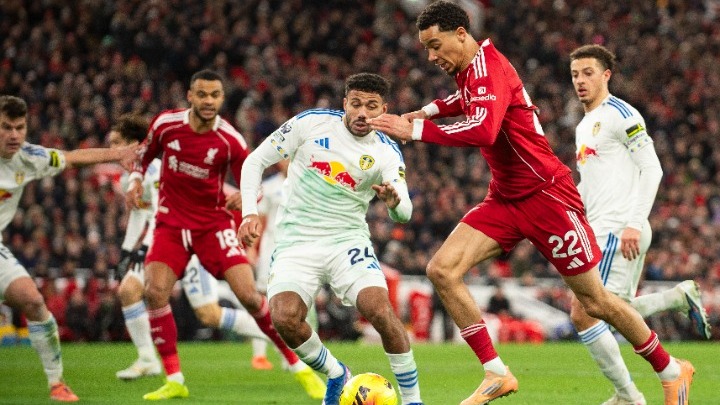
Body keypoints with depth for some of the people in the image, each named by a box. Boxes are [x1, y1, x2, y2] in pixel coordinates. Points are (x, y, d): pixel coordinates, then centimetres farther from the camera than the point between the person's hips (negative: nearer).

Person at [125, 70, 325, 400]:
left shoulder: (231, 141, -13)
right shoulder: (165, 124, -8)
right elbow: (146, 154, 13)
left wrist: (244, 197, -27)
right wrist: (136, 181, -5)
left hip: (214, 223, -2)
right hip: (171, 222, 2)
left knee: (249, 295, -11)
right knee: (155, 292, -18)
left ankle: (298, 366, 5)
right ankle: (174, 380, -8)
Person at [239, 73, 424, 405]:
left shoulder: (386, 152, -3)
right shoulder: (311, 123, -5)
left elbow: (404, 213, -13)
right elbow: (255, 161, 1)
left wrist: (394, 202, -37)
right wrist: (249, 213, -11)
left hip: (347, 241, 0)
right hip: (296, 242, 0)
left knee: (380, 310, -25)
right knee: (284, 318, -24)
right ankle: (336, 375, 4)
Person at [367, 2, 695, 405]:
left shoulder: (487, 67, -21)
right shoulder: (469, 70, 7)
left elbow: (484, 129, -39)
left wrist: (416, 130, -35)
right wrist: (428, 110, 16)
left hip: (546, 195, -9)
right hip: (505, 200, 9)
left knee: (595, 302, 0)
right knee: (442, 269, -10)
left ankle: (671, 371, 20)